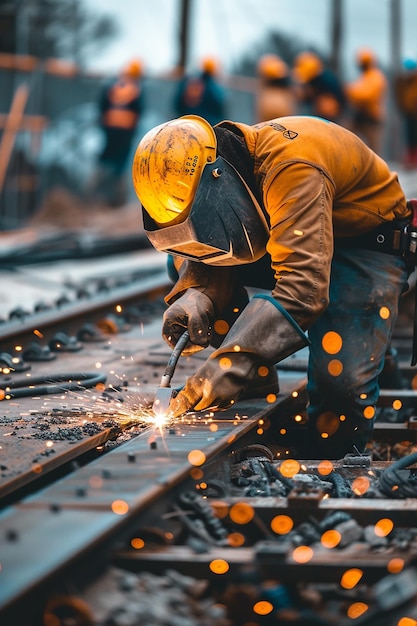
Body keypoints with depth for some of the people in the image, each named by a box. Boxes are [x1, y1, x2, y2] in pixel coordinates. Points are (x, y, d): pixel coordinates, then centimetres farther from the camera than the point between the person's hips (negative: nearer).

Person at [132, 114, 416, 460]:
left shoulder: (291, 169, -37)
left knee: (341, 376, -26)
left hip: (369, 243, -8)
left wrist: (233, 363, -53)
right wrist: (195, 293, -26)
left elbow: (303, 287, -45)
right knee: (183, 265, -7)